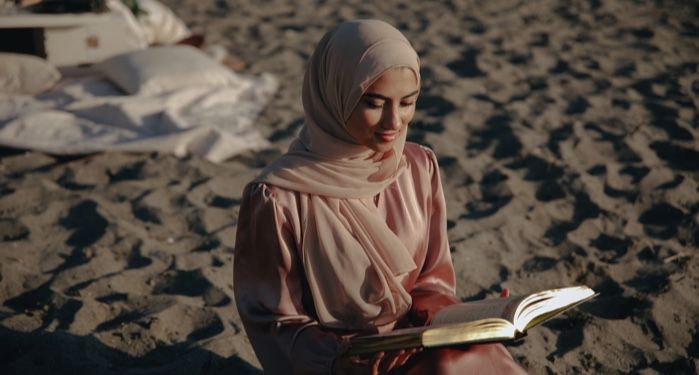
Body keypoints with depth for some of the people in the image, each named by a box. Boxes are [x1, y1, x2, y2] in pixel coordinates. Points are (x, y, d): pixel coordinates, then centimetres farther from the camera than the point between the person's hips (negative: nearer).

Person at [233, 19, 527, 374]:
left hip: (420, 344, 5)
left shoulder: (420, 167, -1)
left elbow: (434, 275, 9)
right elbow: (275, 320, -7)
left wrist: (426, 317, -10)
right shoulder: (278, 198, -16)